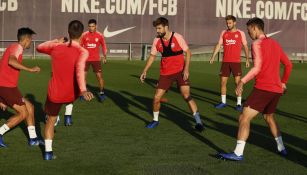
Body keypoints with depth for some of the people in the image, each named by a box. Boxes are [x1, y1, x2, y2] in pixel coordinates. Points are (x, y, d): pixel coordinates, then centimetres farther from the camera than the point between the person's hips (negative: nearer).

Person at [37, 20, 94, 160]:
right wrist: (83, 90, -49)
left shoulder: (56, 47, -5)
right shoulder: (82, 52, -18)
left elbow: (39, 48, 15)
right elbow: (80, 69, -37)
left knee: (51, 119, 25)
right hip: (72, 95, -2)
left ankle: (48, 152, 21)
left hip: (55, 94, 2)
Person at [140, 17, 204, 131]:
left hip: (180, 71, -4)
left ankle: (198, 121, -10)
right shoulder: (157, 41, -2)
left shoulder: (177, 37, -12)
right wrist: (145, 71, 4)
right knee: (156, 98, 1)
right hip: (165, 73, 4)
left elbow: (188, 52, -8)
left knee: (186, 95, -17)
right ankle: (155, 120, 26)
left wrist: (186, 69, -17)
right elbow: (152, 56, 11)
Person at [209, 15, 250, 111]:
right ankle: (223, 102, 18)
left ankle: (239, 103, 1)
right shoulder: (224, 33, 8)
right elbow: (219, 45, 7)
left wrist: (247, 59, -1)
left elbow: (245, 46, 5)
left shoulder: (240, 33, 1)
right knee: (223, 81, 5)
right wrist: (213, 57, -3)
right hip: (225, 61, 3)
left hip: (236, 61, -3)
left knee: (237, 82, -6)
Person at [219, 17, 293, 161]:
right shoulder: (275, 44, 16)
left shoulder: (257, 44, -8)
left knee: (244, 118, -8)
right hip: (277, 89, 8)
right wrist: (283, 82, 31)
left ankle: (238, 153, -15)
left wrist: (242, 82, -20)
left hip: (263, 88, -8)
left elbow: (257, 67, -21)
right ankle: (281, 148, 32)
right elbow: (288, 64, 22)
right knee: (269, 118, 28)